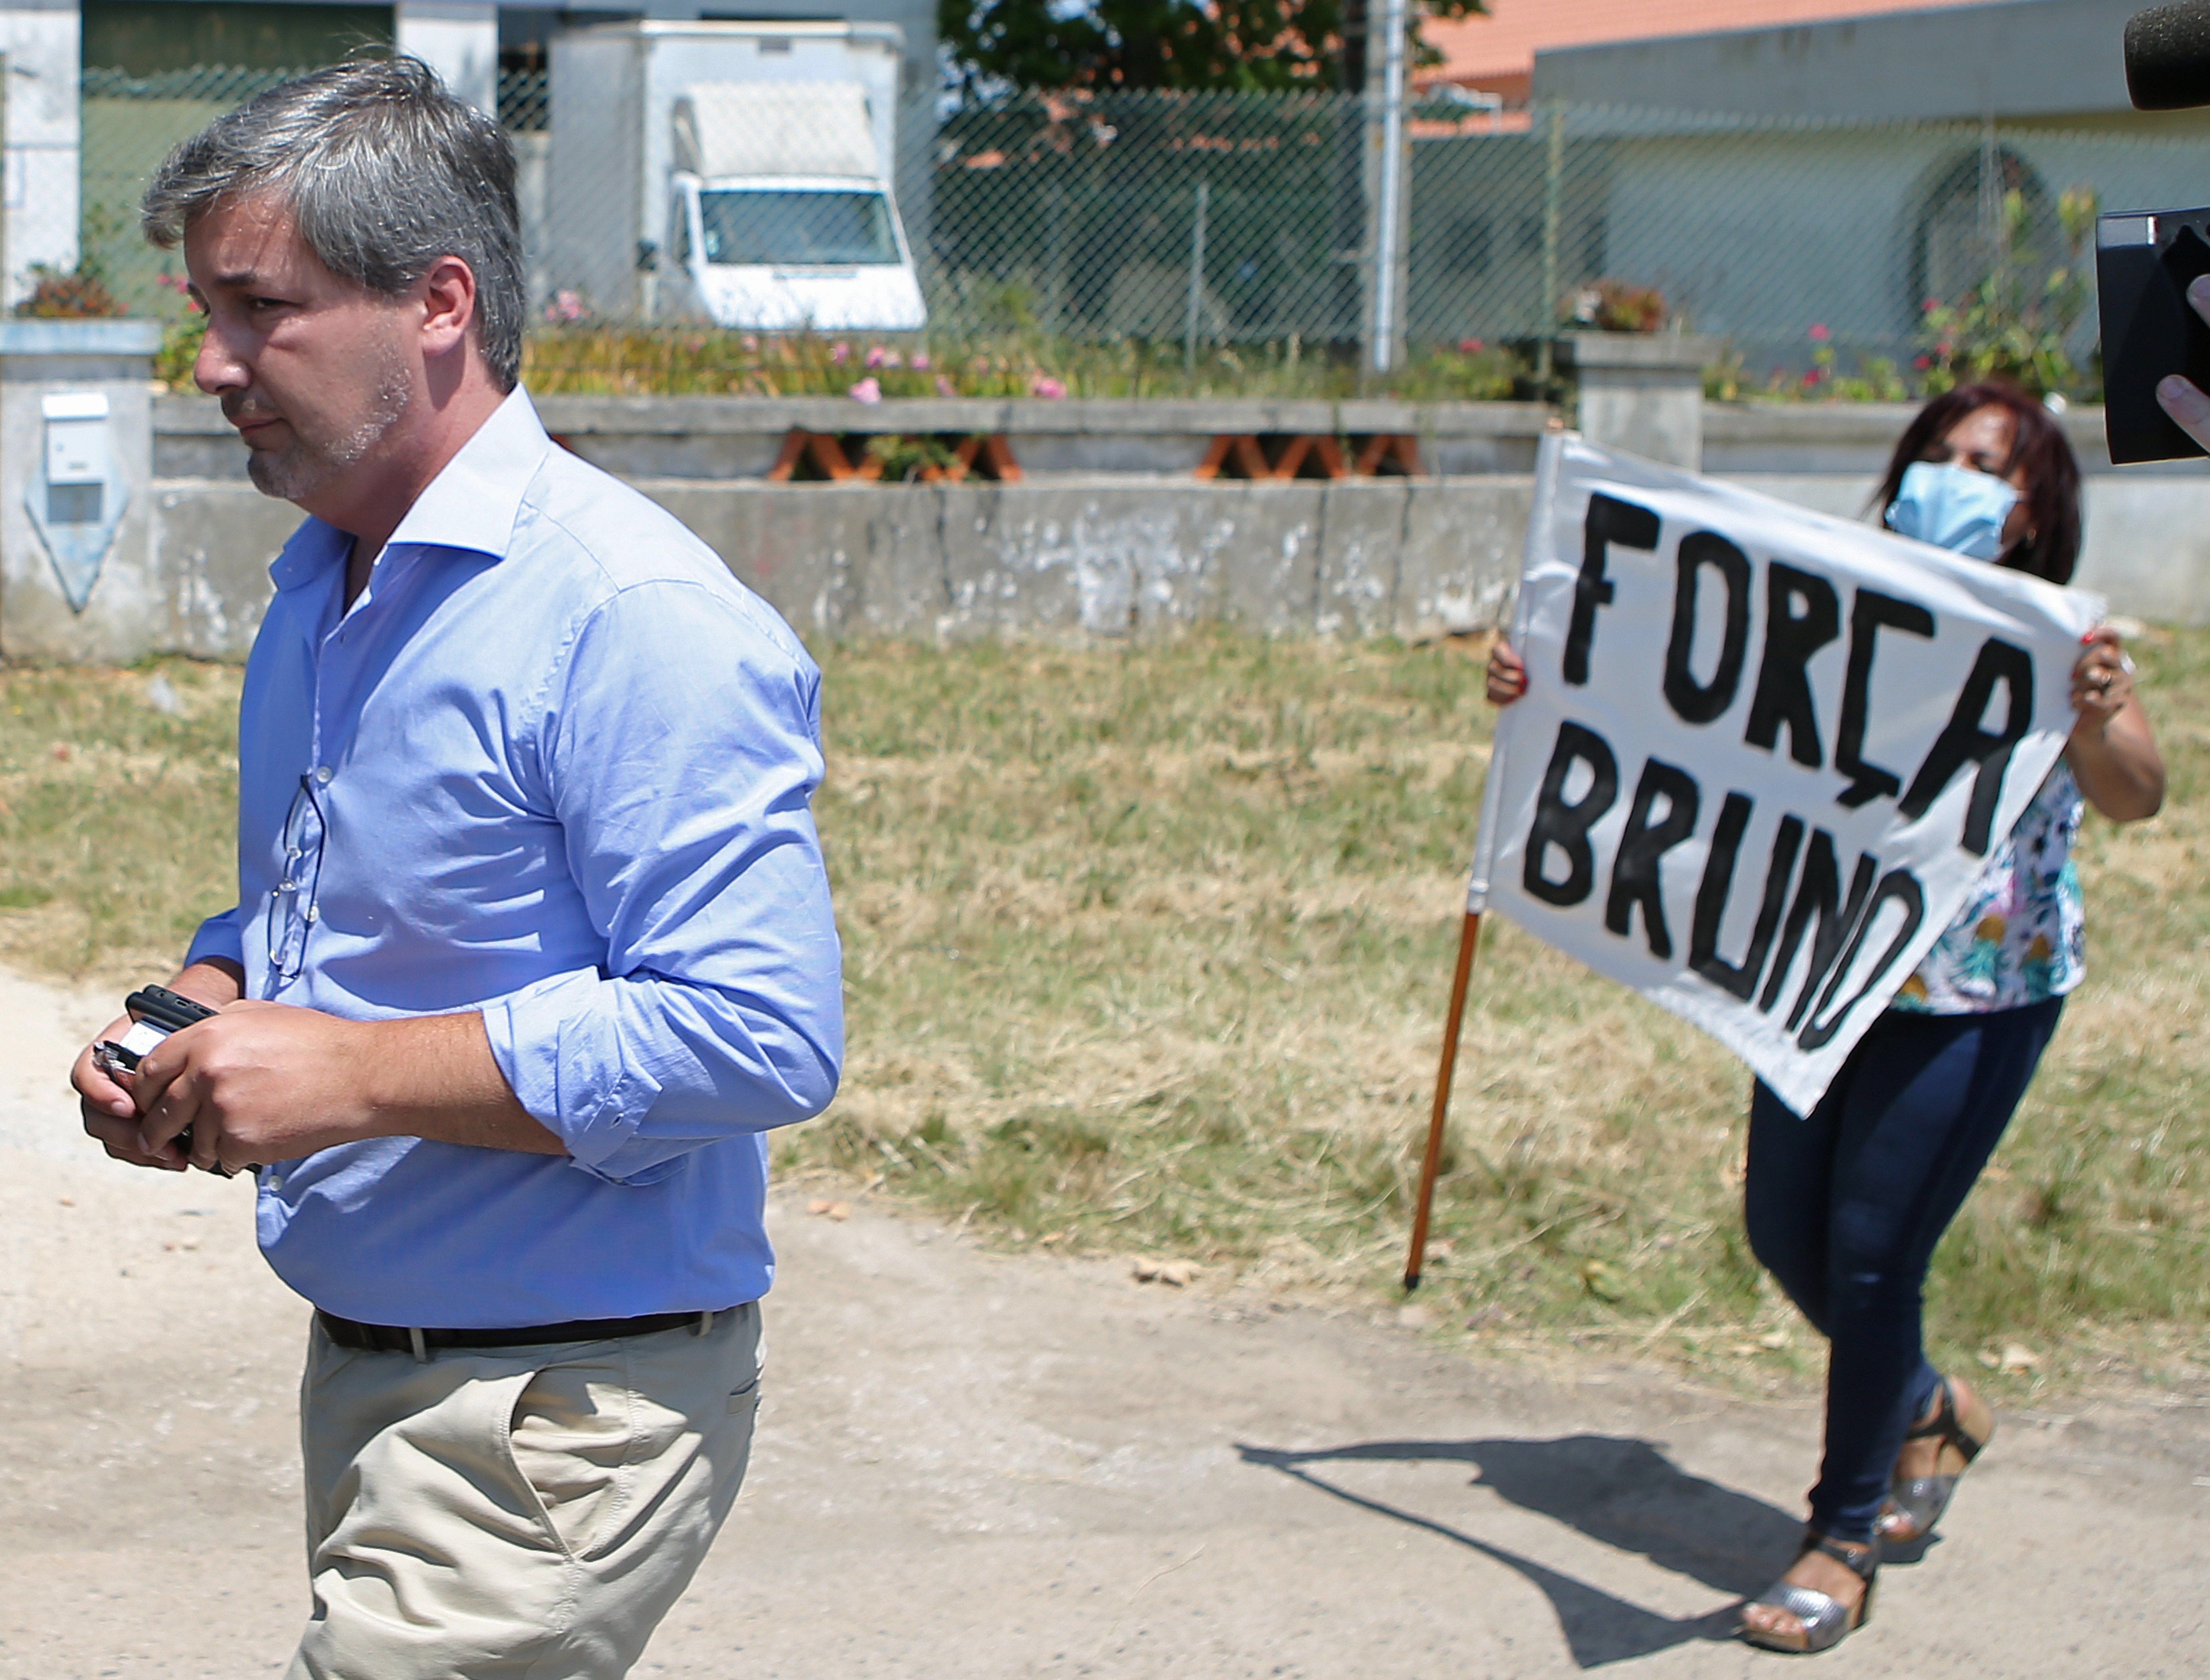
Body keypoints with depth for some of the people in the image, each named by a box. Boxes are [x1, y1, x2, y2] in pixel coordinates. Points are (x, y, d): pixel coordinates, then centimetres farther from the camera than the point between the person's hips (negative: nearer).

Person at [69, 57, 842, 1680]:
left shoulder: (636, 618, -19)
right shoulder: (317, 594, 12)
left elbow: (759, 1035, -25)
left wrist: (359, 1075, -24)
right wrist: (201, 1020, 4)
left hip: (559, 1414, -9)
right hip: (365, 1374, 9)